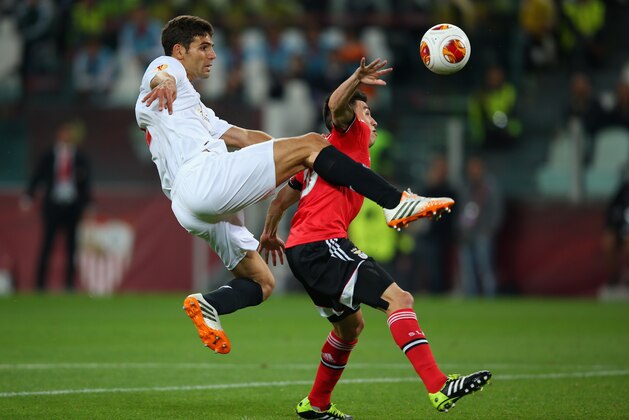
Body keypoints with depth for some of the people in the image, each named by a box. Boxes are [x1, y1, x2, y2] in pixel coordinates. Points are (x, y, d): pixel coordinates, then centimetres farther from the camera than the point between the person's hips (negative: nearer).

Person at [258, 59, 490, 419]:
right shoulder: (350, 135, 4)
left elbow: (283, 198, 33)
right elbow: (337, 106, -19)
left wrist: (270, 234, 46)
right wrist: (357, 81, -37)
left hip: (302, 250, 10)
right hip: (323, 244, -10)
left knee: (351, 325, 25)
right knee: (398, 298, -21)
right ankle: (440, 388, -35)